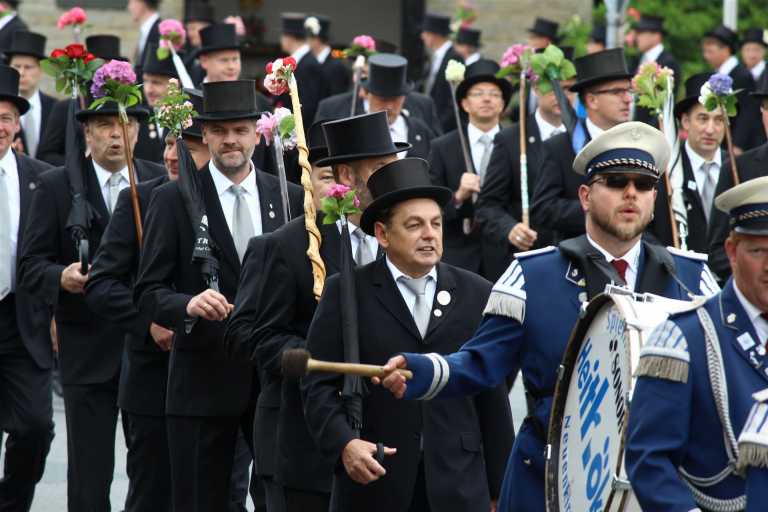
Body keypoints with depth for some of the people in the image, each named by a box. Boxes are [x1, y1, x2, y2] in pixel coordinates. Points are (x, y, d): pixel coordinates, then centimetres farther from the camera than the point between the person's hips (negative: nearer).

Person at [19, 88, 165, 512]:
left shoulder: (163, 183, 7)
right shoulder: (56, 186, 3)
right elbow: (31, 265, 1)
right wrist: (61, 277, -20)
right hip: (88, 347, -2)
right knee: (89, 472, -1)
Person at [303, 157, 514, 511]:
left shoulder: (475, 295, 8)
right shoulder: (346, 293, 3)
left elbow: (493, 398, 9)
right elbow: (319, 385, -1)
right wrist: (344, 444, -19)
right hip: (373, 483, -1)